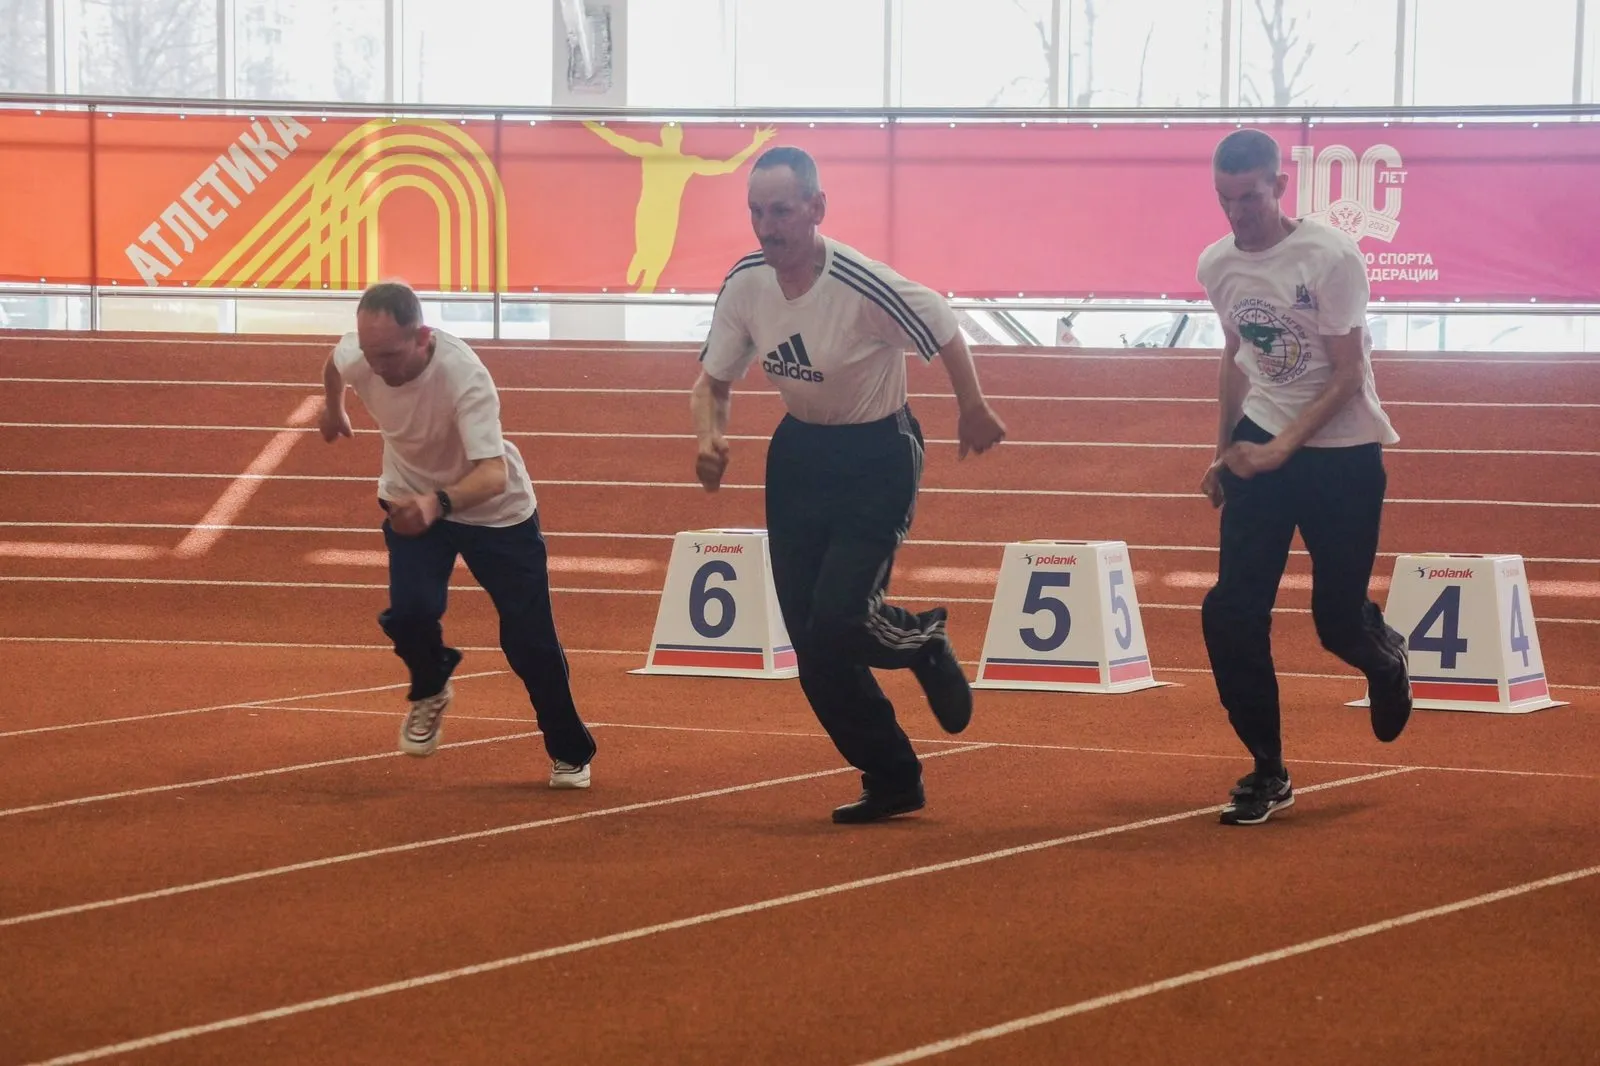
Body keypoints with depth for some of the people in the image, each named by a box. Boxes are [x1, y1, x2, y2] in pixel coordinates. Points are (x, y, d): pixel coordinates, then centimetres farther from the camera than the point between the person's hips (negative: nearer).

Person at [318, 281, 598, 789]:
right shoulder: (355, 356, -25)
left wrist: (438, 502, -67)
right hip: (411, 499, 3)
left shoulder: (464, 375, -39)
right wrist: (332, 410, 24)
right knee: (409, 612, -19)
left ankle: (571, 753, 22)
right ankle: (429, 692, 16)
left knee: (530, 641, -3)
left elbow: (493, 474, -48)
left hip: (495, 507, -3)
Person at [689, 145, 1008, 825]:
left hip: (879, 460, -6)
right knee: (813, 647, 3)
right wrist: (710, 437, -18)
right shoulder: (745, 284, -9)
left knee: (839, 619, -19)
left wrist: (974, 413, -2)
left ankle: (925, 644, 16)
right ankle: (892, 782, 17)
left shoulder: (864, 286, -26)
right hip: (799, 455, 6)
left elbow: (944, 331, -12)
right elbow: (713, 379, 2)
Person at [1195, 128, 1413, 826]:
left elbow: (1348, 377, -16)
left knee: (1338, 619, 1)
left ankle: (1385, 656, 39)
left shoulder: (1330, 257, -19)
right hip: (1260, 443, 4)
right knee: (1231, 612, -7)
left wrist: (1282, 449, -24)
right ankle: (1267, 771, 4)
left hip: (1343, 449, -4)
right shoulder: (1216, 265, -1)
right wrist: (1222, 452, 13)